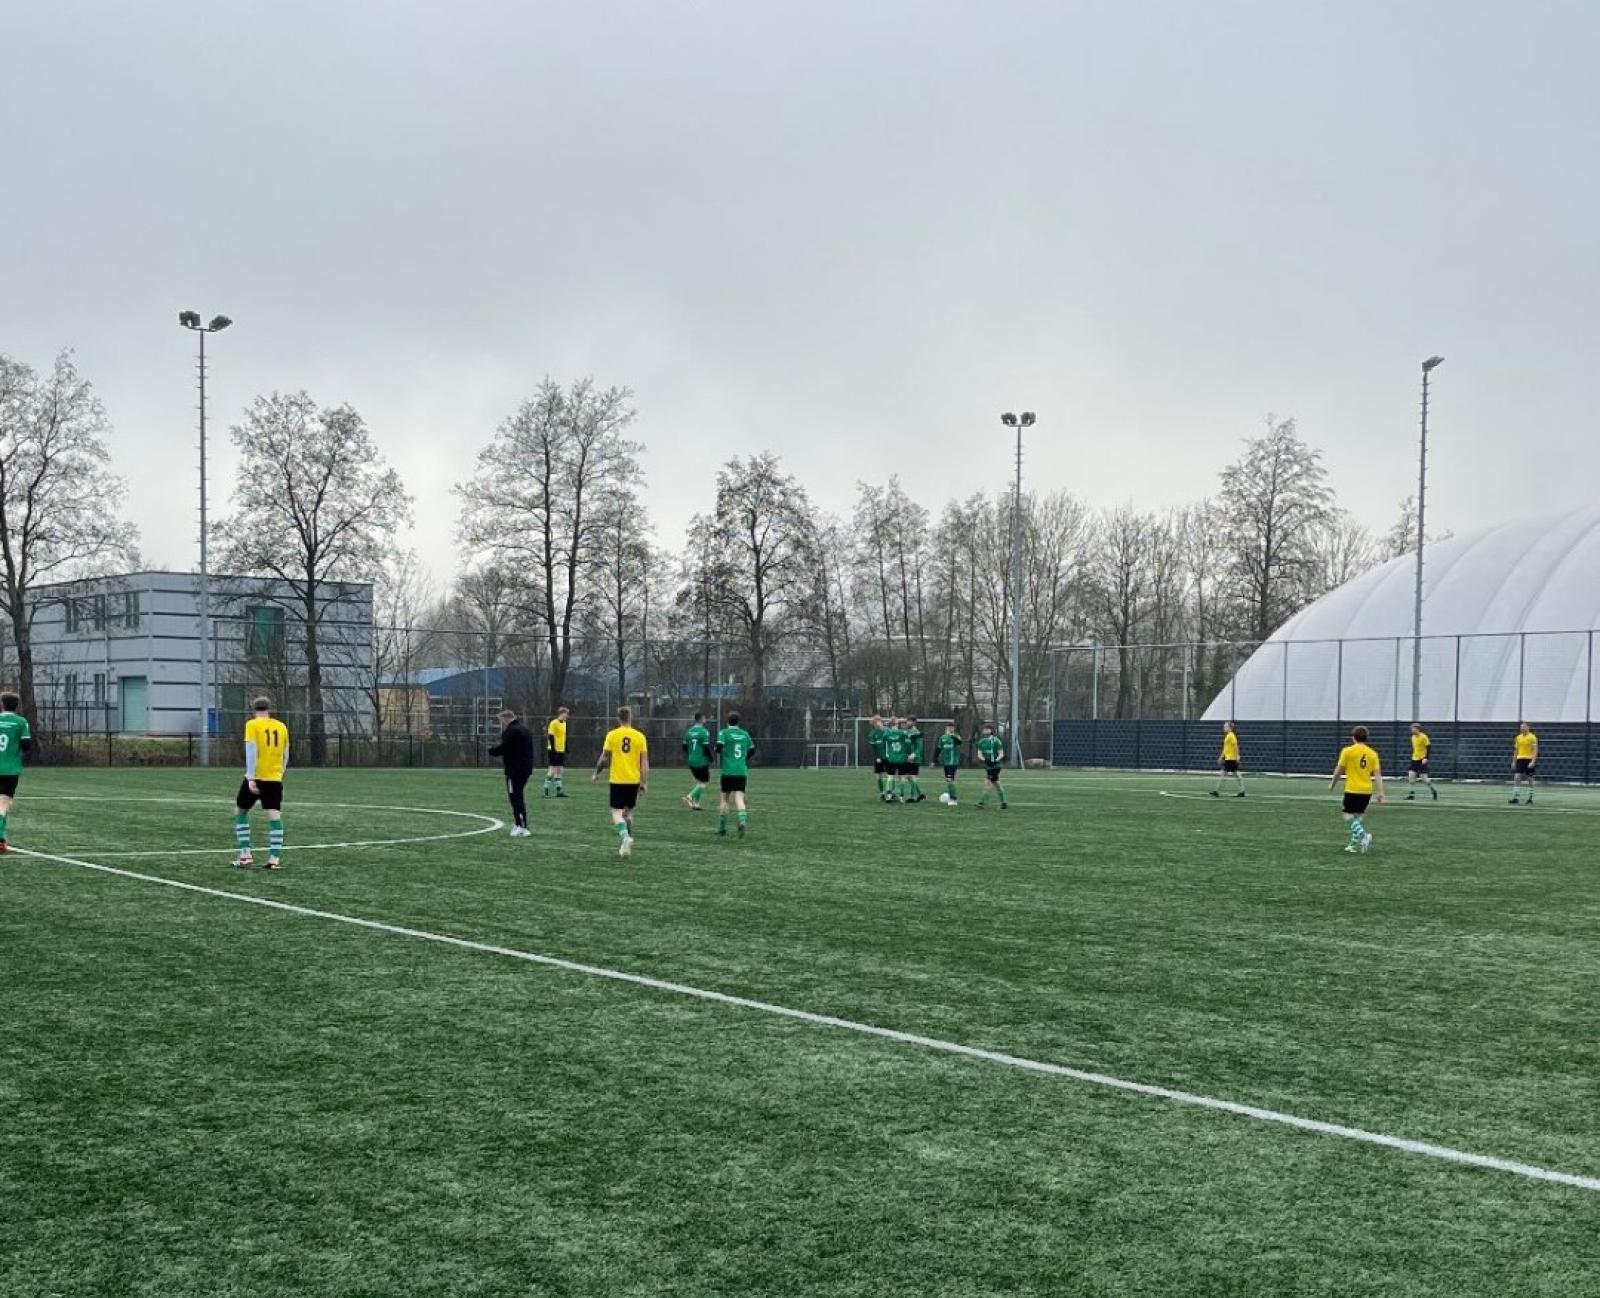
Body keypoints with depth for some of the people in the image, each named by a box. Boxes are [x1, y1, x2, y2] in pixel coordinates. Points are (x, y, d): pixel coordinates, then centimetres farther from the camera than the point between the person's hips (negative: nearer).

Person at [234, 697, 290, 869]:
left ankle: (245, 854, 10)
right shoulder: (281, 726, 9)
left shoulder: (252, 725, -3)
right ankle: (275, 858, -8)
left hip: (256, 777, -3)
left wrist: (250, 778, -15)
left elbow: (251, 751, -12)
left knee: (240, 810, 15)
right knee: (274, 815, -1)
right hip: (275, 779, 3)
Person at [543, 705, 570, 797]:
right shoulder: (554, 723, -12)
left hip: (561, 751, 8)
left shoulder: (564, 724, 14)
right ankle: (546, 791, -4)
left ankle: (559, 791, 13)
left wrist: (566, 750, 18)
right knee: (552, 770, -9)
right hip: (554, 751, -8)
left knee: (560, 770, 8)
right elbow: (550, 737, -16)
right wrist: (553, 750, -19)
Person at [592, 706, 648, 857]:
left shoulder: (612, 735, -5)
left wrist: (596, 774, 14)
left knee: (616, 813, 0)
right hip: (634, 781, 2)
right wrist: (644, 783, 4)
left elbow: (604, 757, -1)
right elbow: (645, 762, -1)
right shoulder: (639, 737, -1)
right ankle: (626, 844, 21)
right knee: (628, 812, 17)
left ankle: (625, 837, -24)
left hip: (617, 780, -2)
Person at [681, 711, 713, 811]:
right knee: (704, 782, 2)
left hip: (691, 761, 7)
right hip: (702, 761, -7)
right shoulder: (704, 732, -13)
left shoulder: (689, 731, 9)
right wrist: (711, 759, -2)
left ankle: (695, 803, 12)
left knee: (699, 782, 18)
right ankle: (690, 796, -15)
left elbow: (685, 747, 12)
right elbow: (706, 748, -15)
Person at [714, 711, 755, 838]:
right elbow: (752, 750, 17)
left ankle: (722, 829, 15)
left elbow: (719, 746, -16)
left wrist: (719, 761, 2)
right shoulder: (745, 734, 10)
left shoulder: (724, 733, -1)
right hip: (742, 772, 2)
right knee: (739, 799, -5)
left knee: (724, 799, 11)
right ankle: (742, 821, -31)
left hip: (727, 771, -2)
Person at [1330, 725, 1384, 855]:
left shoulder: (1348, 751, -7)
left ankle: (1364, 836, -22)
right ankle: (1354, 844, 19)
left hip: (1352, 790, -5)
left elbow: (1339, 770, -1)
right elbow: (1377, 774, 0)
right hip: (1367, 790, 5)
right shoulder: (1372, 753, 4)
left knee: (1348, 816, 2)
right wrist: (1380, 793, 2)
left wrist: (1332, 783, 16)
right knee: (1359, 816, 18)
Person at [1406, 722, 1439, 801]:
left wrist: (1426, 758, -21)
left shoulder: (1423, 737, -12)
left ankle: (1433, 791, 17)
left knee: (1424, 778, -6)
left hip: (1422, 760, -7)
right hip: (1414, 759, 7)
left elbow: (1428, 748, -14)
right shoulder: (1413, 737, 10)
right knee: (1411, 775, -5)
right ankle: (1411, 795, -2)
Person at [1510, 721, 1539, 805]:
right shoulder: (1518, 737, 10)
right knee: (1517, 778, -9)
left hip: (1529, 760, -4)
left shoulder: (1532, 737, -6)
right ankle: (1516, 798, -10)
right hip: (1520, 759, 4)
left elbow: (1535, 750, -10)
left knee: (1530, 780, 3)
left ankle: (1530, 799, 13)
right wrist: (1514, 762, 13)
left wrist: (1533, 761, -20)